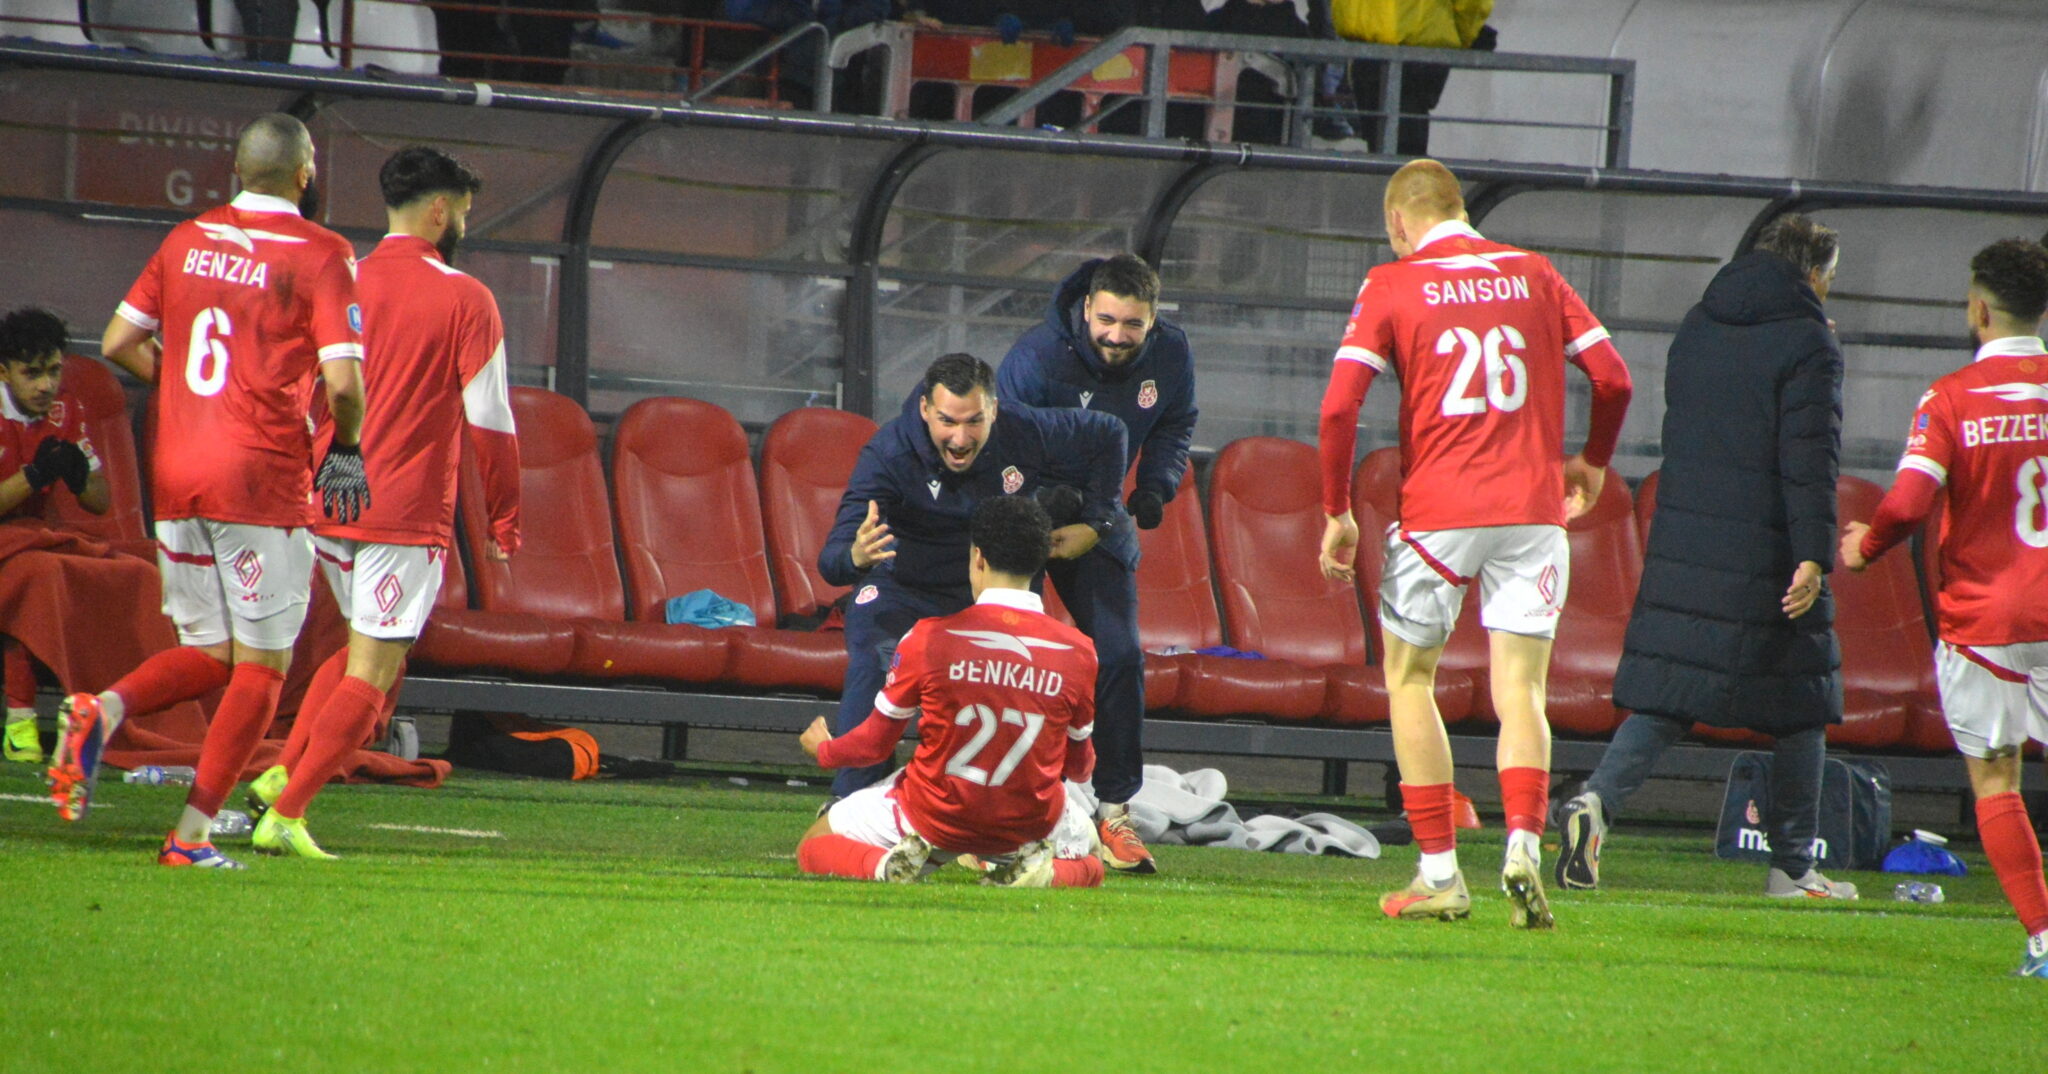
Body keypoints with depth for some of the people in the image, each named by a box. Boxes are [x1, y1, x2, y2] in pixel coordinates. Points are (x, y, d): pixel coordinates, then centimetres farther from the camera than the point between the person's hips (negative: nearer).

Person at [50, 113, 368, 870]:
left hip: (175, 474, 5)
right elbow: (342, 382, -14)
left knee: (207, 654, 16)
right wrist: (346, 446, 4)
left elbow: (119, 343, 11)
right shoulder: (319, 256, -6)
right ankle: (193, 831, -4)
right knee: (260, 664, 4)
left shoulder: (188, 239, 10)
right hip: (262, 480, -5)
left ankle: (104, 708, -12)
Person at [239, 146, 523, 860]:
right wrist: (504, 521, 3)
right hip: (408, 516, -6)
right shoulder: (464, 299, -6)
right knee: (372, 672, -1)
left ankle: (281, 773, 10)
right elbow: (489, 420, -6)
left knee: (365, 652, 23)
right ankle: (285, 815, -8)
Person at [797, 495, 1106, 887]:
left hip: (936, 817, -1)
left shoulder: (928, 637, -14)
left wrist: (824, 749, 21)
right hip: (1031, 823, 1)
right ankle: (1034, 867, -3)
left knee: (813, 849, 22)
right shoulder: (1078, 652, -10)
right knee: (1088, 863, 34)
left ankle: (887, 864, -11)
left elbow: (876, 744, -3)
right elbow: (1078, 766, 4)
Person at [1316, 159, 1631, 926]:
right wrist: (1591, 465, 24)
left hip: (1437, 513, -2)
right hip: (1532, 508, 2)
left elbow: (1339, 408, -7)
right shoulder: (1532, 275, 10)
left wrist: (1337, 514, 2)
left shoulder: (1392, 286, 1)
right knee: (1519, 690, 2)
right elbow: (1612, 378, 8)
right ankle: (1523, 845, -23)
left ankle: (1440, 874, 10)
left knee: (1410, 677, 14)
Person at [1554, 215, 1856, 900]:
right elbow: (1811, 457, -15)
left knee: (1666, 696, 6)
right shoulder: (1807, 344, -8)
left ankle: (1598, 801, -18)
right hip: (1765, 554, -6)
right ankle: (1793, 867, 9)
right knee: (1799, 708, 6)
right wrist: (1813, 556, -18)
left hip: (1683, 544, 6)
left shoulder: (1697, 329, 13)